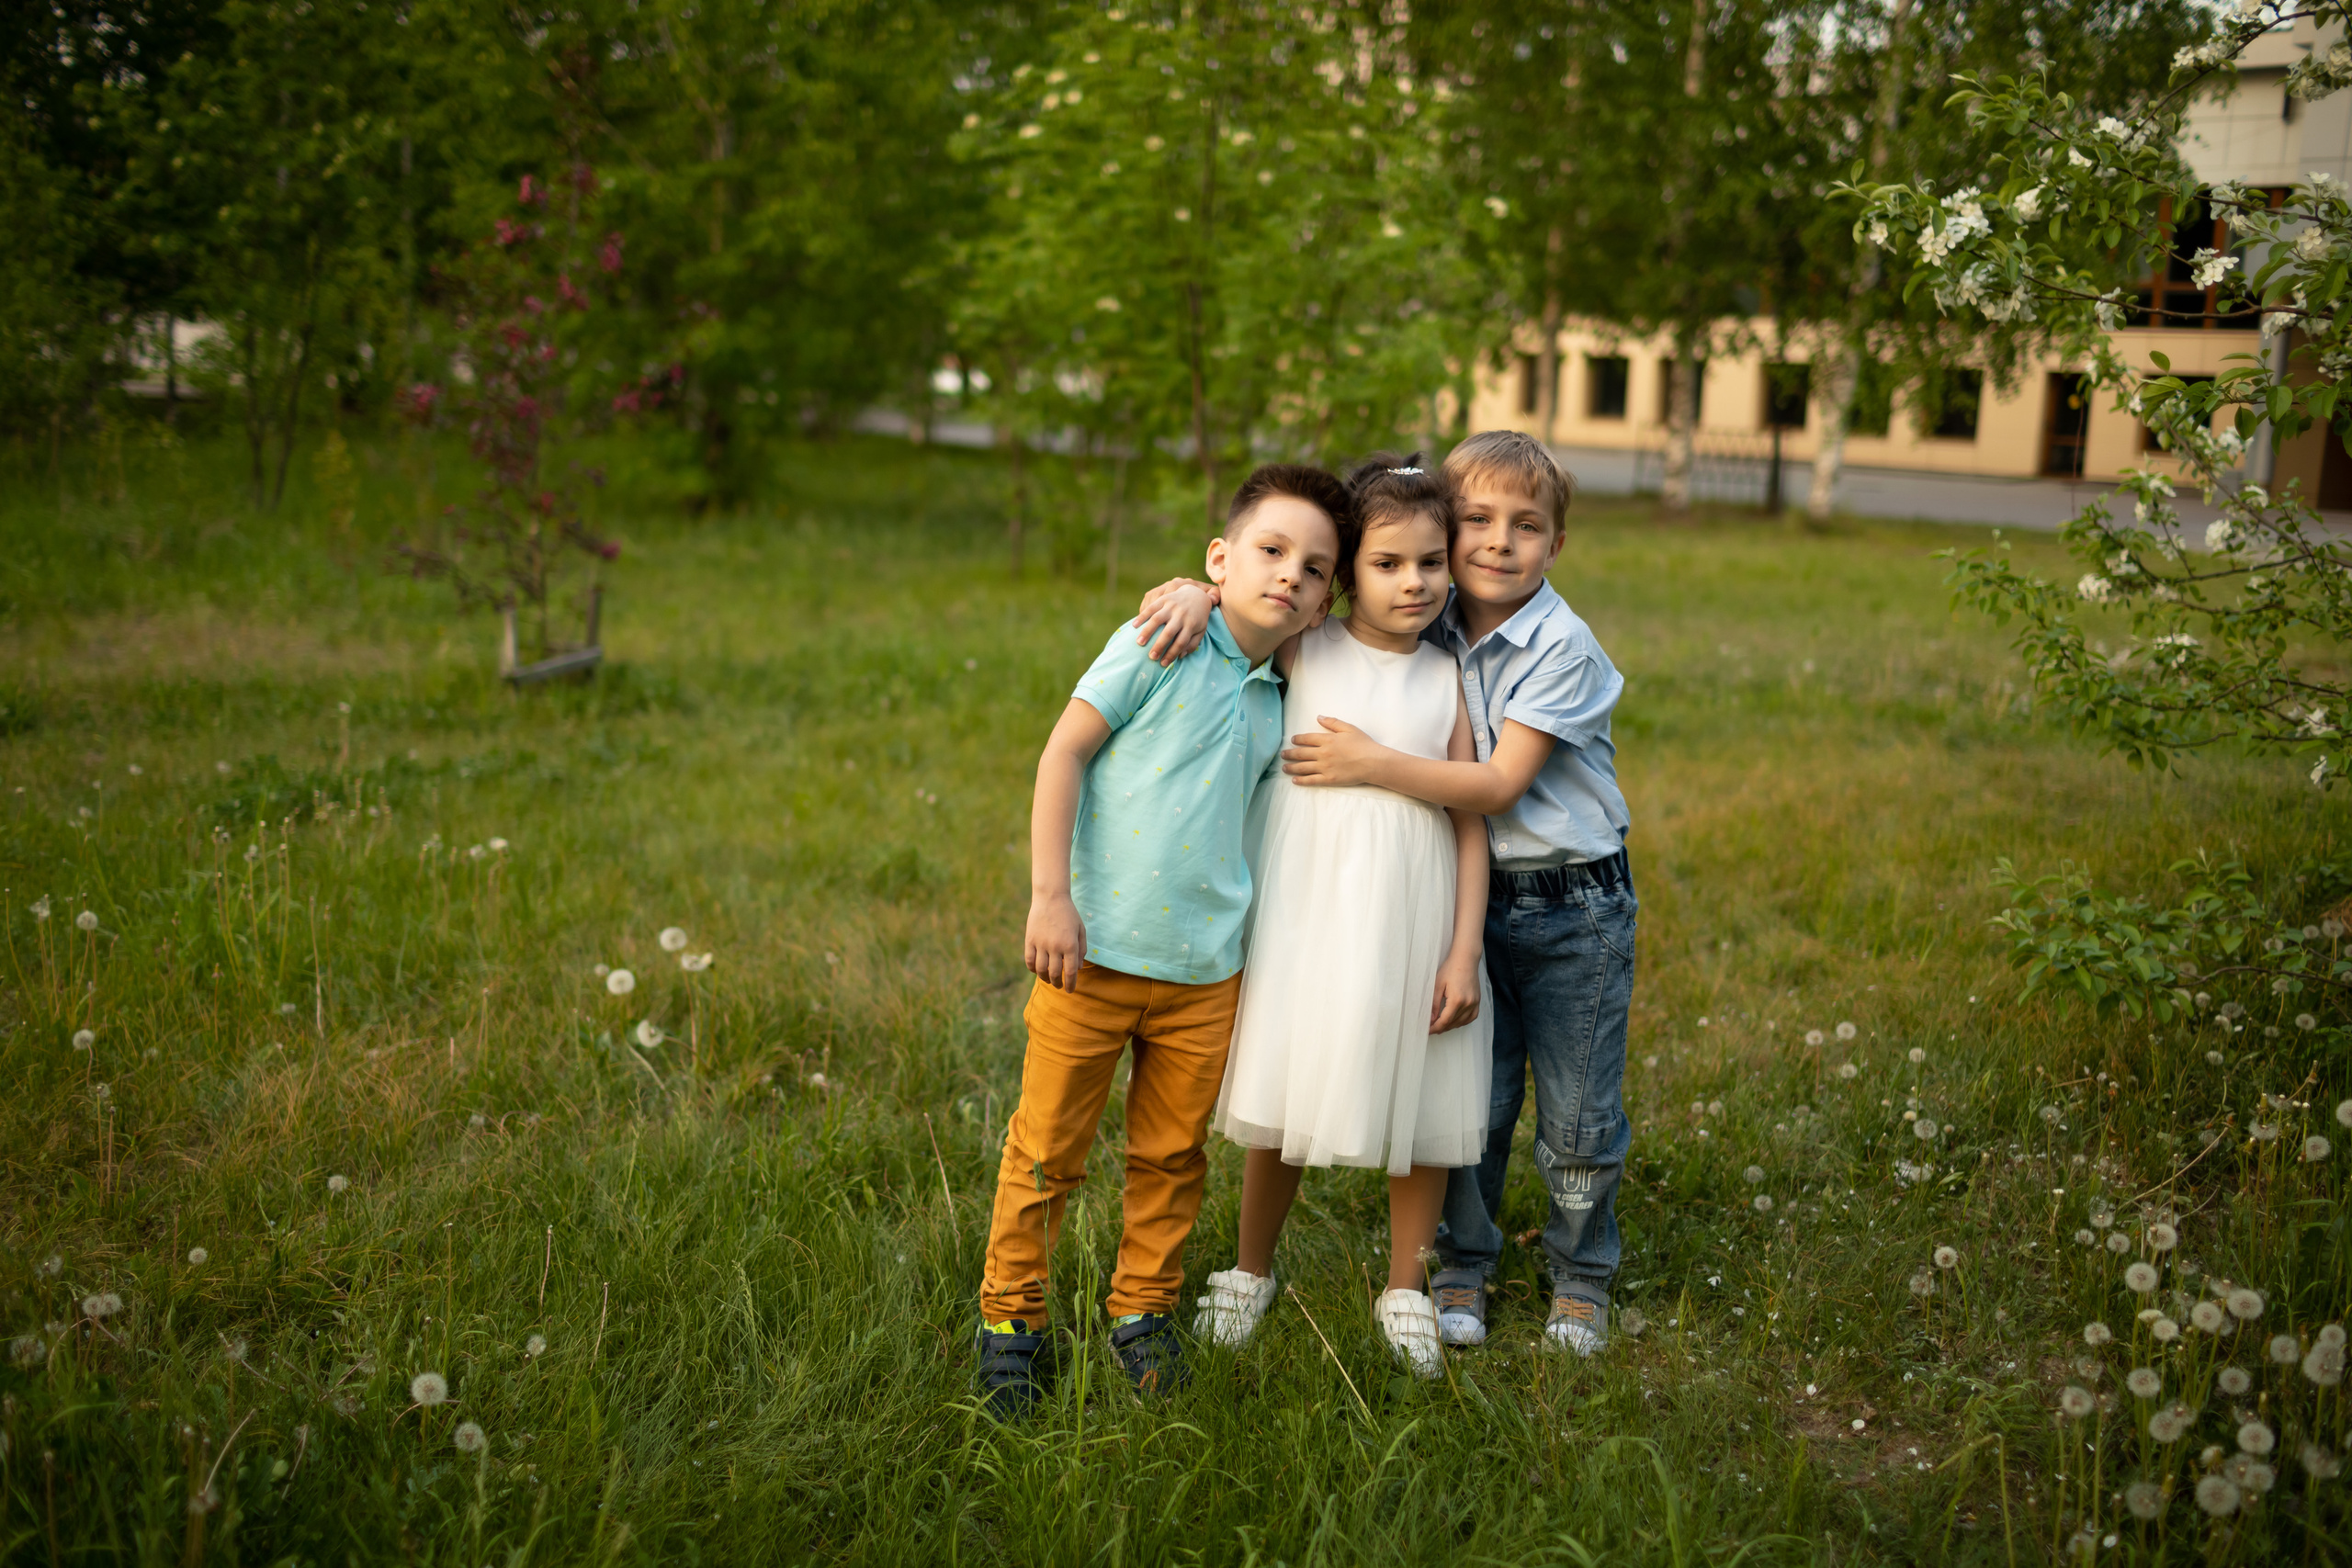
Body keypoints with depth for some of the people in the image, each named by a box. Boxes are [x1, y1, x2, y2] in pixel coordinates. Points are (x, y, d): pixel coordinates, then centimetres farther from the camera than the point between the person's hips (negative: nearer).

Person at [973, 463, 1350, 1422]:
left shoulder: (1275, 705, 10)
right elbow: (1064, 751, -10)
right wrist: (1050, 896, -14)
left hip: (1204, 972, 5)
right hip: (1094, 950, -5)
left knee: (1172, 1153, 14)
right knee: (1048, 1148, 6)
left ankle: (1142, 1311, 32)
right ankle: (1012, 1319, 22)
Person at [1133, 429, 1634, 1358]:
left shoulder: (1562, 648, -16)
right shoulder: (1423, 627, -3)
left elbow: (1499, 786, -21)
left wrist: (1373, 766, -26)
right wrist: (1204, 590, -18)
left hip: (1574, 907, -3)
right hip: (1469, 897, 3)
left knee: (1579, 1122, 7)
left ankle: (1581, 1282, 30)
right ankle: (1463, 1268, 30)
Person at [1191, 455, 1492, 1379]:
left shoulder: (1448, 678, 1)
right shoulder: (1303, 652, -1)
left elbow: (1471, 823, 1)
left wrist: (1465, 951, -5)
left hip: (1411, 918, 1)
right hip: (1307, 910, -1)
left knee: (1422, 1106, 7)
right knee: (1282, 1098, 9)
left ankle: (1405, 1291, 28)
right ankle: (1251, 1272, 32)